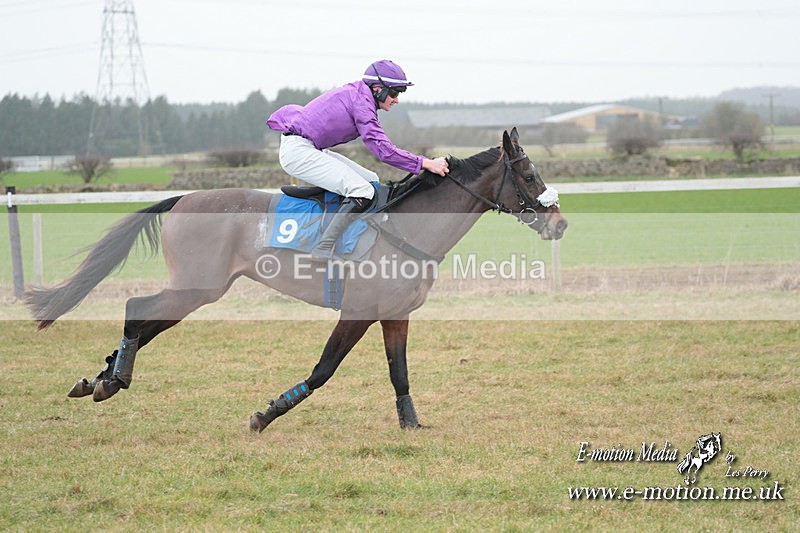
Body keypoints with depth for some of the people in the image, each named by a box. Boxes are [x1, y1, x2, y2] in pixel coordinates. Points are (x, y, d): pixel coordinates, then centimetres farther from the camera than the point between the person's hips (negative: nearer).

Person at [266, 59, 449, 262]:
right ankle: (323, 250, -25)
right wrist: (426, 164, -21)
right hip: (298, 151, -11)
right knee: (362, 192, -22)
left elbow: (379, 146, 21)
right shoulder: (360, 101, -15)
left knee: (372, 181, 12)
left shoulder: (357, 95, 16)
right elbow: (383, 150, -21)